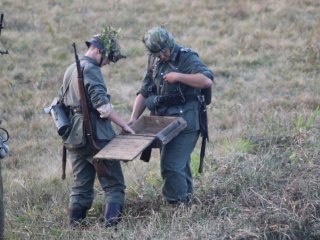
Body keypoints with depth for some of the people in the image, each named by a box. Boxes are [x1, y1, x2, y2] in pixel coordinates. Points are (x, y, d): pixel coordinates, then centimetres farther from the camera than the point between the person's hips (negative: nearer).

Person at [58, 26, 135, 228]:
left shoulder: (70, 70, 18)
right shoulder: (91, 70, -11)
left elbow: (61, 102, 24)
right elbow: (102, 104, -20)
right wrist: (124, 125, -14)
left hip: (74, 136, 8)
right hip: (96, 135, -8)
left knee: (81, 186, 12)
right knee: (114, 185, -4)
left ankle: (75, 227, 8)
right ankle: (112, 223, -18)